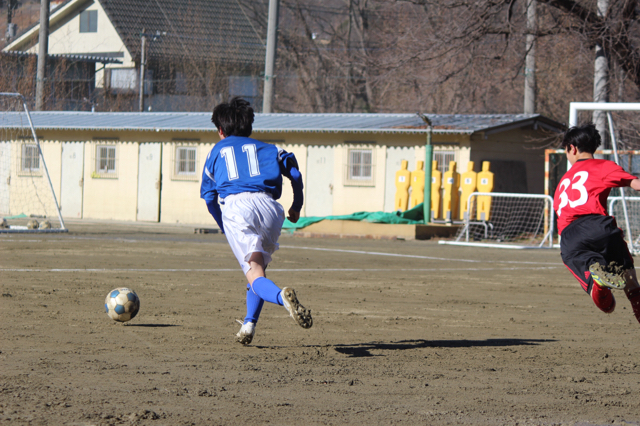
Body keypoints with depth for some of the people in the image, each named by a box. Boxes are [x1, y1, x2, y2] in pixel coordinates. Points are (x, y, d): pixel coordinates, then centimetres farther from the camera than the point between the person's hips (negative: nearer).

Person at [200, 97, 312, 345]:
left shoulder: (217, 151, 27)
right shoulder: (266, 149, 28)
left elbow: (209, 196, 24)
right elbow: (295, 173, 14)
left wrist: (224, 227, 36)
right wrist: (296, 207, 27)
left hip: (236, 206, -2)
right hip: (268, 205, 2)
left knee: (255, 275, -14)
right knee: (260, 266, 21)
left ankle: (283, 297, -46)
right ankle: (249, 325, 8)